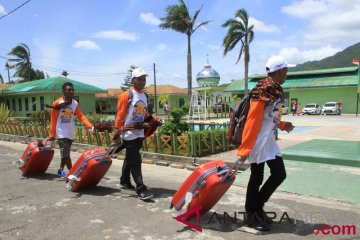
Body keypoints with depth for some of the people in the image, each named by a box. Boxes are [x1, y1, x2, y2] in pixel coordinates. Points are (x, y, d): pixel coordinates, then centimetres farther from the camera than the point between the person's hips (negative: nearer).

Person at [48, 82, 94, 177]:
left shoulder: (75, 103, 0)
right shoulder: (57, 103, -12)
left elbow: (80, 116, -1)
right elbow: (53, 120, -8)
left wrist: (89, 125, -16)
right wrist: (52, 134, -8)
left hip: (71, 132, 5)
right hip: (61, 132, -5)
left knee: (65, 153, 15)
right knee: (66, 153, -8)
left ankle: (60, 170, 30)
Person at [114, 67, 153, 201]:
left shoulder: (145, 96, 10)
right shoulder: (126, 95, -10)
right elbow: (120, 115, -12)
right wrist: (118, 131, -14)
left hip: (140, 133, 7)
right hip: (129, 133, -7)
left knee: (130, 158, 20)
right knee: (135, 161, -8)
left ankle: (125, 181, 36)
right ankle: (141, 189, -5)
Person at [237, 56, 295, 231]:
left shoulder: (275, 91, 12)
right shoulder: (263, 91, -17)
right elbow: (252, 120, -21)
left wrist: (283, 125, 28)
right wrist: (245, 149, -23)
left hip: (269, 140, 10)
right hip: (258, 142, -10)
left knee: (280, 174, 11)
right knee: (257, 178, 2)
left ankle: (257, 208, 26)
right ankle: (251, 215, 21)